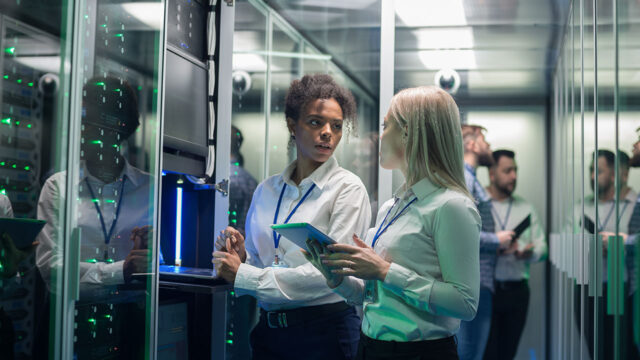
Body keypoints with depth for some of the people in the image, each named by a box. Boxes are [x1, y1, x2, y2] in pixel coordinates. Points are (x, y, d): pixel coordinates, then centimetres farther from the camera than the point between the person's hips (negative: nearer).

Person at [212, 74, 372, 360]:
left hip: (325, 332, -4)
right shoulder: (266, 190, 8)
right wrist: (241, 257, -10)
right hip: (269, 329, 4)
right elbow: (256, 264, 14)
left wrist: (243, 275, -15)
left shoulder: (348, 188, -7)